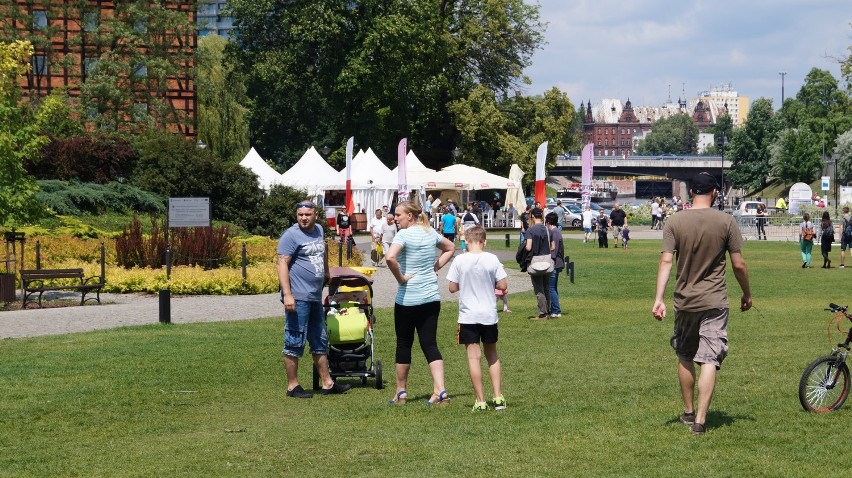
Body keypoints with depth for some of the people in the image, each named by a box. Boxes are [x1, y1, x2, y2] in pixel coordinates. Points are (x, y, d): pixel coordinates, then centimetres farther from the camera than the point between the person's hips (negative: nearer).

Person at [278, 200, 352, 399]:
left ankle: (327, 384, 22)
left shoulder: (319, 230, 13)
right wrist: (287, 294, -25)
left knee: (320, 342, 14)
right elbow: (282, 264, -18)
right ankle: (292, 386, 4)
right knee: (295, 343, -3)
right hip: (298, 298, -9)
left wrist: (327, 275, 41)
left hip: (315, 297, 9)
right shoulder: (291, 235, -11)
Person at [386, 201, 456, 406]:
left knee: (404, 344, 8)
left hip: (408, 299, -6)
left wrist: (400, 278, -16)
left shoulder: (403, 235, -13)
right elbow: (450, 248, 25)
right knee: (430, 344, 4)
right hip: (431, 297, 6)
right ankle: (440, 390, -8)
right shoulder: (430, 233, 8)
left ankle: (401, 392, 18)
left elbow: (390, 257, -31)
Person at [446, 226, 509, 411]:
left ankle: (480, 400, -1)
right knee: (492, 354, 17)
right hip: (489, 314, 2)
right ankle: (498, 396, 14)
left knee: (474, 356, 0)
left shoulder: (459, 261, -8)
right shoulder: (492, 259, -5)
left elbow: (452, 288, -4)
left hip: (468, 316, -2)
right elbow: (502, 286, -4)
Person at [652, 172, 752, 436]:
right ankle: (700, 419, -9)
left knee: (685, 358, 18)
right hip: (715, 303, -2)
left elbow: (666, 261, -10)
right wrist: (746, 294, 11)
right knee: (709, 361, -2)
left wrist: (659, 298, -11)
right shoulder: (726, 222, -5)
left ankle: (688, 411, 29)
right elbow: (739, 264, -3)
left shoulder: (675, 222, -3)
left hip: (684, 302, 2)